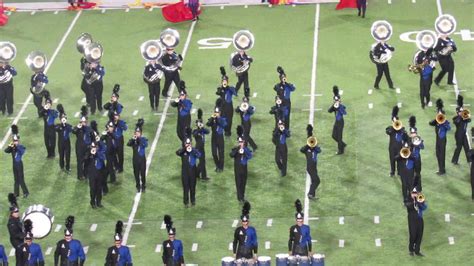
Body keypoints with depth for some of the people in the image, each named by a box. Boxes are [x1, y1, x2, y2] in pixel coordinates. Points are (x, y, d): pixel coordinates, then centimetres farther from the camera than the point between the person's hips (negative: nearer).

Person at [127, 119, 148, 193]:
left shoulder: (144, 139, -5)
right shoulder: (133, 140, -2)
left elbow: (145, 145, -25)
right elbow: (128, 144, -21)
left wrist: (139, 138, -28)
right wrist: (133, 139, -34)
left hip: (142, 159, -1)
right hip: (135, 159, 1)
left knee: (143, 173, 5)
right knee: (136, 174, 8)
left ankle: (143, 187, 21)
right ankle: (138, 187, 22)